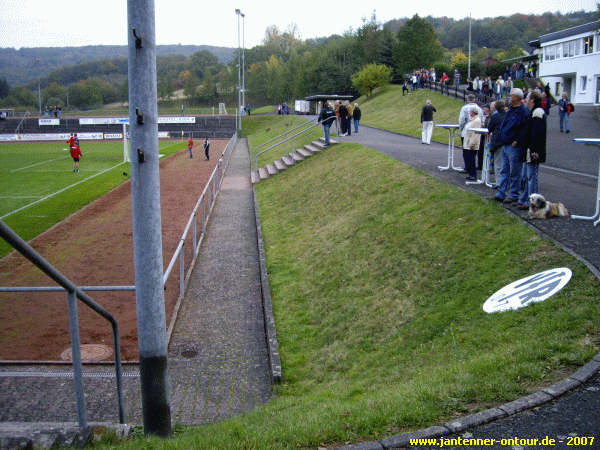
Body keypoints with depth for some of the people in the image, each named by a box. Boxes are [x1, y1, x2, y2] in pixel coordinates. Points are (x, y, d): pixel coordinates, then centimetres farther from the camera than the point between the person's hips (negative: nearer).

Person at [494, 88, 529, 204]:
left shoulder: (523, 111, -13)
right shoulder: (510, 109, 15)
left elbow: (524, 129, -18)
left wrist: (516, 141, -19)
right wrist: (502, 137, 13)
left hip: (514, 146, -9)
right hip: (505, 145, 9)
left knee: (514, 172, 0)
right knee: (504, 171, 12)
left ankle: (513, 195, 9)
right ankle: (501, 193, 17)